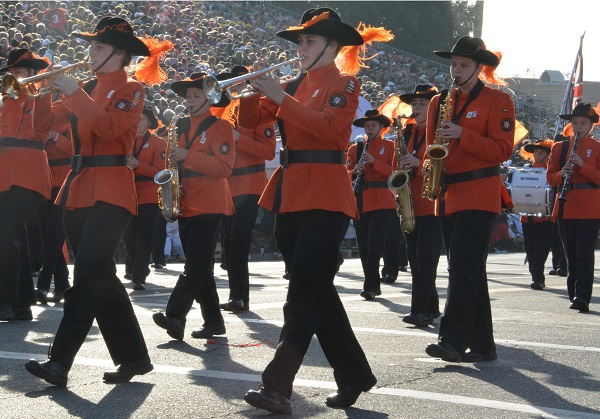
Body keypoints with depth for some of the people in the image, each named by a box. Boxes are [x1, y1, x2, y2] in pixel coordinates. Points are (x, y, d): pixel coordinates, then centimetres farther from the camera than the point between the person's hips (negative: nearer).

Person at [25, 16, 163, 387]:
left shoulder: (131, 90, -2)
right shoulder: (85, 89, 17)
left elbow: (110, 127, -20)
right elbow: (45, 125, 11)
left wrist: (75, 93, -19)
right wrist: (45, 92, -4)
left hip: (110, 193, -8)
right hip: (78, 192, 8)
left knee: (88, 277, -14)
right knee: (102, 278, 8)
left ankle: (60, 362, -19)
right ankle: (134, 357, 16)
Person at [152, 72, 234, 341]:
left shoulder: (221, 127, -3)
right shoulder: (182, 127, 15)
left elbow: (224, 167, -14)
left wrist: (188, 156, -21)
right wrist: (172, 160, 2)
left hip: (209, 205, -7)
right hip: (186, 205, 7)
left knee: (196, 265, -13)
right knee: (200, 267, 8)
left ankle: (175, 317, -21)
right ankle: (214, 322, 15)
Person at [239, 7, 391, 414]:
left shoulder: (344, 84, -2)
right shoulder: (294, 86, 17)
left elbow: (328, 126, -20)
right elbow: (251, 120, 10)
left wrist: (281, 97, -22)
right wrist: (252, 92, -9)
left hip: (325, 196, -8)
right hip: (290, 194, 8)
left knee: (306, 290, -13)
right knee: (315, 289, 10)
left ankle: (278, 386, -19)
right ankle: (354, 376, 20)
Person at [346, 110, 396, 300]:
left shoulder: (389, 146, 5)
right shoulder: (355, 148, 13)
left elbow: (394, 172, -5)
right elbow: (347, 175, 10)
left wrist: (374, 162, -18)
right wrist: (355, 171, -12)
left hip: (381, 201, -4)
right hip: (360, 202, 4)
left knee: (374, 243, -12)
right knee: (363, 245, 3)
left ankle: (370, 286, -13)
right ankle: (374, 285, 12)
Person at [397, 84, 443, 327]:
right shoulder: (407, 132, 17)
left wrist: (419, 163, -22)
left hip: (432, 205, -7)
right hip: (410, 205, 7)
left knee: (425, 260, -11)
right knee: (416, 260, 7)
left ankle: (421, 311, -12)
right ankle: (431, 308, 15)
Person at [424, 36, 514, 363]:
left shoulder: (497, 101, -2)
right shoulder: (440, 102, 15)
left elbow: (502, 150, -10)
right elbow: (432, 146, 21)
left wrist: (462, 135, -20)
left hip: (479, 197, -6)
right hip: (448, 197, 6)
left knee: (463, 267, -16)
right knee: (469, 271, 8)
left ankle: (453, 340, -20)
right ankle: (482, 345, 13)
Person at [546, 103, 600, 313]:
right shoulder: (559, 148, 14)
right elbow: (550, 177, 12)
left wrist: (582, 165, -17)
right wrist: (562, 174, -10)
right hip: (566, 208, 4)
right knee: (571, 255, 6)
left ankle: (582, 297, -16)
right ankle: (574, 295, 15)